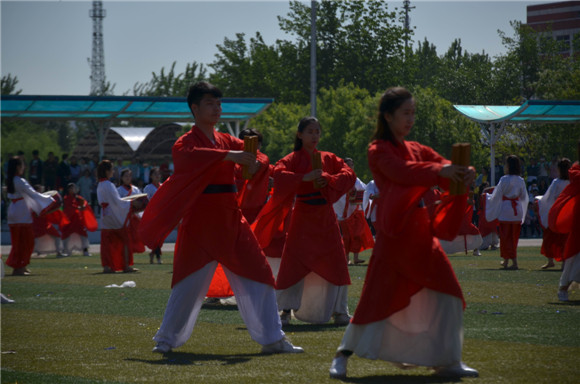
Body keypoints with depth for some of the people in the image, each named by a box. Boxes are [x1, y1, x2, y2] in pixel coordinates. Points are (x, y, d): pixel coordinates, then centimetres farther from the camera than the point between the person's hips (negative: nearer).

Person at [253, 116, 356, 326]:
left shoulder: (328, 158, 9)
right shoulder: (293, 159, -2)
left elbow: (349, 174, 0)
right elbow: (278, 175, -20)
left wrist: (329, 179, -17)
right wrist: (305, 177, -28)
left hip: (326, 217, 4)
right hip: (302, 216, -3)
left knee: (335, 264, 3)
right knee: (294, 263, -8)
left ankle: (340, 311, 13)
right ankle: (286, 311, 0)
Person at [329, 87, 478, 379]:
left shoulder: (416, 150, 17)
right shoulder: (379, 150, -4)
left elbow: (444, 169, 4)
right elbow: (402, 171, -23)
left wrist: (464, 174, -19)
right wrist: (439, 171, -36)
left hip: (421, 233, 7)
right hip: (394, 233, -7)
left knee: (445, 295, 4)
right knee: (378, 294, -9)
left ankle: (446, 361, 11)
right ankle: (342, 357, 3)